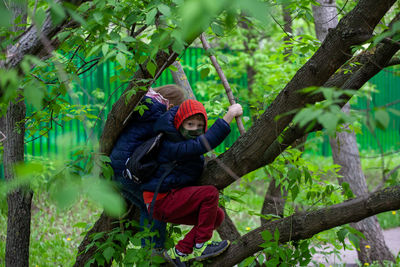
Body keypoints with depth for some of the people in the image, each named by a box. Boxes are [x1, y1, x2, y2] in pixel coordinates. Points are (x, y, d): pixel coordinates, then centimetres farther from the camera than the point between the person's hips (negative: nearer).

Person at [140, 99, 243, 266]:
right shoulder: (173, 146, -22)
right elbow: (205, 143, -34)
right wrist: (229, 116, -33)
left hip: (172, 199, 10)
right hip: (161, 201, -10)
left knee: (218, 215, 0)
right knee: (210, 194, -22)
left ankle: (180, 252, 1)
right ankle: (200, 247, -14)